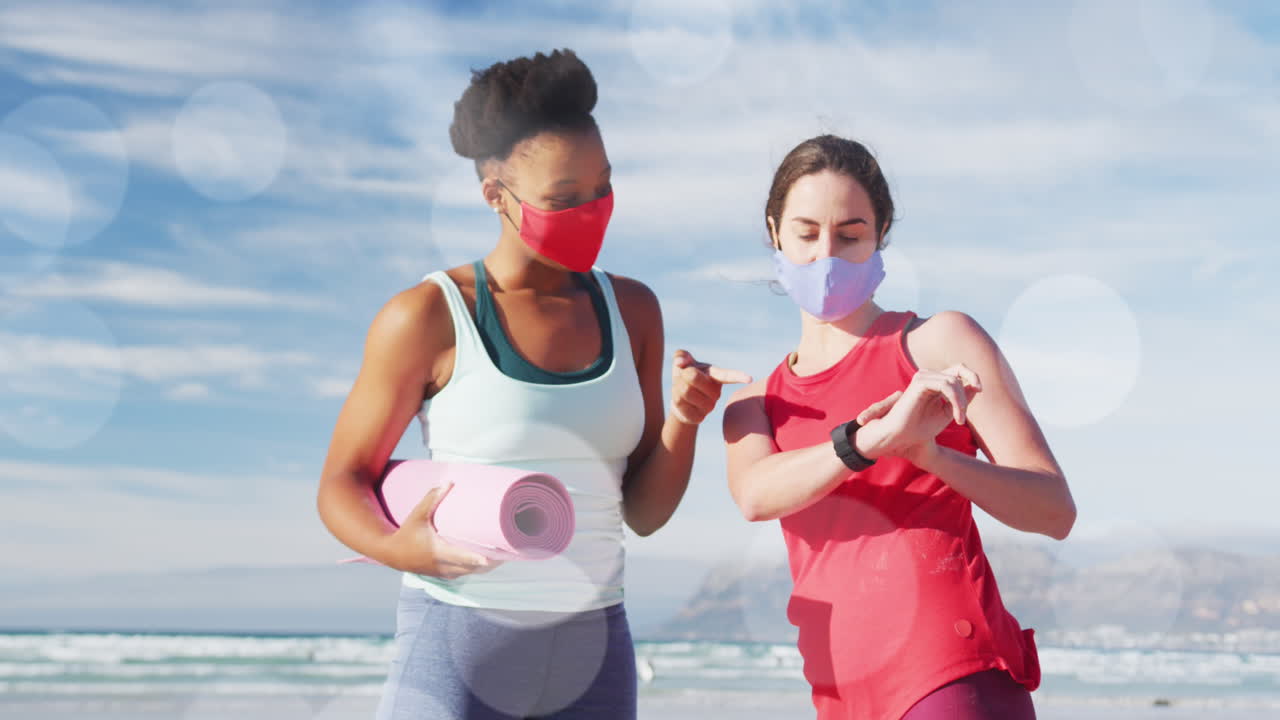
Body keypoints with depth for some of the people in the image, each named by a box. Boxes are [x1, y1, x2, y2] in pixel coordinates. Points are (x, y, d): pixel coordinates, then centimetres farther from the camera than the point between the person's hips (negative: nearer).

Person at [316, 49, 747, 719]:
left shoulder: (631, 309, 7)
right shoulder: (428, 317, -6)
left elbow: (645, 513, 9)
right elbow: (342, 485, -1)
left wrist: (681, 421, -9)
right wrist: (400, 549, -21)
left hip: (595, 648, 4)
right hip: (456, 641, -4)